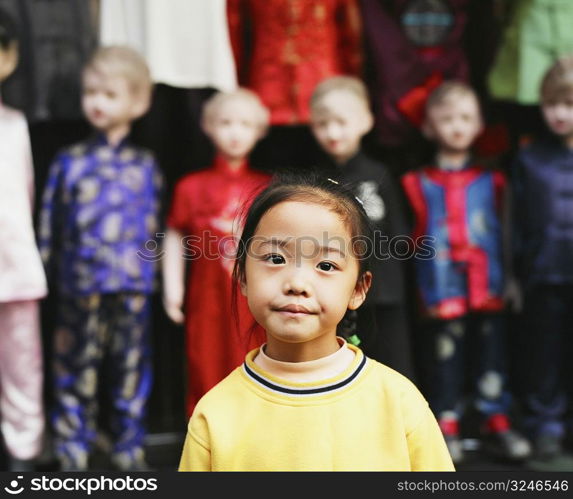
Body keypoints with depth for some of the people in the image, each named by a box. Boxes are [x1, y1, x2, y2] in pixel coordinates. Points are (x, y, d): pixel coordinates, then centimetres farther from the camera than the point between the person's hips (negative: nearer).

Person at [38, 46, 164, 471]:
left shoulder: (146, 166, 5)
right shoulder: (69, 162, 3)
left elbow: (155, 225, 8)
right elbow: (50, 224, 4)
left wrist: (147, 271, 3)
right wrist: (51, 275, 1)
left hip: (132, 290, 1)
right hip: (81, 290, -1)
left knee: (131, 372, 10)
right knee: (76, 373, 6)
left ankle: (130, 452, 23)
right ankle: (72, 455, 18)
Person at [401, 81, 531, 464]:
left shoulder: (492, 181, 10)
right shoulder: (420, 184, 5)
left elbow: (506, 231, 12)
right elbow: (412, 240, 5)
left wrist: (508, 278, 8)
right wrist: (427, 289, 0)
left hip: (489, 290, 1)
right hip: (442, 293, -1)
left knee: (492, 357, 4)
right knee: (445, 359, 2)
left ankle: (497, 422, 14)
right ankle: (447, 427, 12)